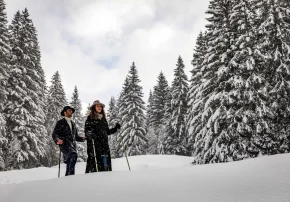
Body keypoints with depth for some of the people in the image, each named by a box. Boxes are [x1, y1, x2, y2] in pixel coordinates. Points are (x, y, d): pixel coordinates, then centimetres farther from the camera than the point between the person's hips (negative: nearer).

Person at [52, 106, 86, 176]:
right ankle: (71, 173, -32)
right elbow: (54, 134, 0)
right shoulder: (60, 123, 8)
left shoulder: (73, 124, 27)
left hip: (73, 145, 6)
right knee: (73, 155, -30)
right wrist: (57, 140, -20)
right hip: (65, 144, -6)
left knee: (69, 162, 2)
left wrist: (82, 138, 10)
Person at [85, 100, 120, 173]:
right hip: (93, 143, -5)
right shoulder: (90, 118, 4)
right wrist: (91, 135, -24)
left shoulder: (103, 118, 20)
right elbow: (87, 130, -4)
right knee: (92, 160, -12)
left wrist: (115, 128, 12)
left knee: (106, 161, -1)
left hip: (104, 143, 5)